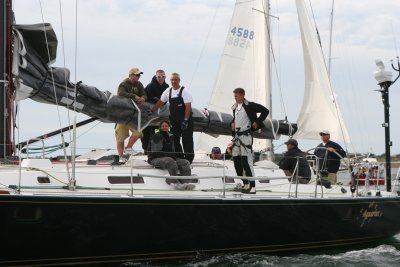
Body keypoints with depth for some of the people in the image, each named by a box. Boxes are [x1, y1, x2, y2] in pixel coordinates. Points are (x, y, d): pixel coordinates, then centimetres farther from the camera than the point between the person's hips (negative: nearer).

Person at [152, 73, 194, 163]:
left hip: (185, 120, -6)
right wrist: (152, 111, 15)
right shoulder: (168, 91, 6)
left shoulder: (184, 91, -11)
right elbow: (160, 102, 18)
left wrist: (185, 120, -23)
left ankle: (189, 159, 1)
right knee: (175, 140, 7)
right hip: (174, 120, 6)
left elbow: (188, 106, -18)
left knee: (187, 141, -5)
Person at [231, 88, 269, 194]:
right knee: (236, 161, 8)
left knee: (246, 161, -13)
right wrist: (232, 123, 13)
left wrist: (257, 122, -12)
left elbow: (265, 111, -12)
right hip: (236, 136, 9)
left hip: (246, 135, -8)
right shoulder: (235, 107, 15)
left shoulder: (249, 105, -9)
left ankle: (252, 187, -12)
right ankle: (245, 184, 20)